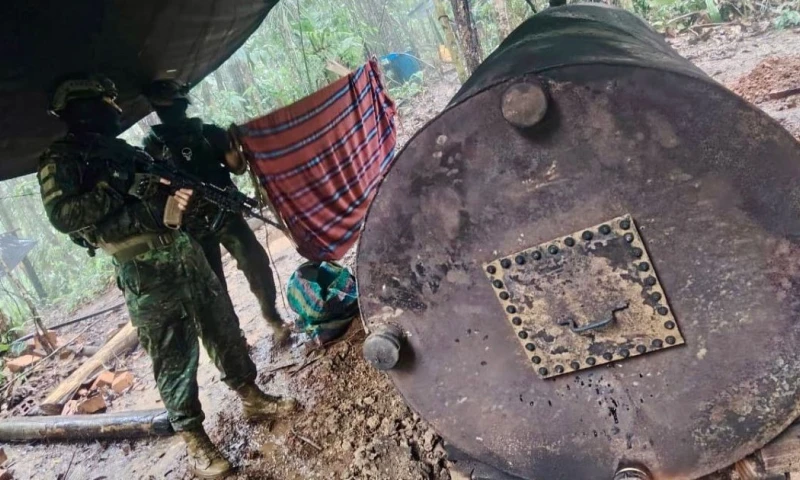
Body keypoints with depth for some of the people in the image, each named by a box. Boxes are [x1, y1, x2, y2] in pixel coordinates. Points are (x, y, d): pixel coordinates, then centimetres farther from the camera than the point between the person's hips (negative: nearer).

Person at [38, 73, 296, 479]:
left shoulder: (127, 149, 20)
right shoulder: (61, 159, -2)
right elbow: (62, 214, -18)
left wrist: (179, 190, 4)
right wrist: (123, 189, -17)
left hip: (187, 252, 7)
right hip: (146, 274, -7)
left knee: (225, 331, 14)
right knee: (174, 359, 1)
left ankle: (252, 399, 30)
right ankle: (194, 439, 16)